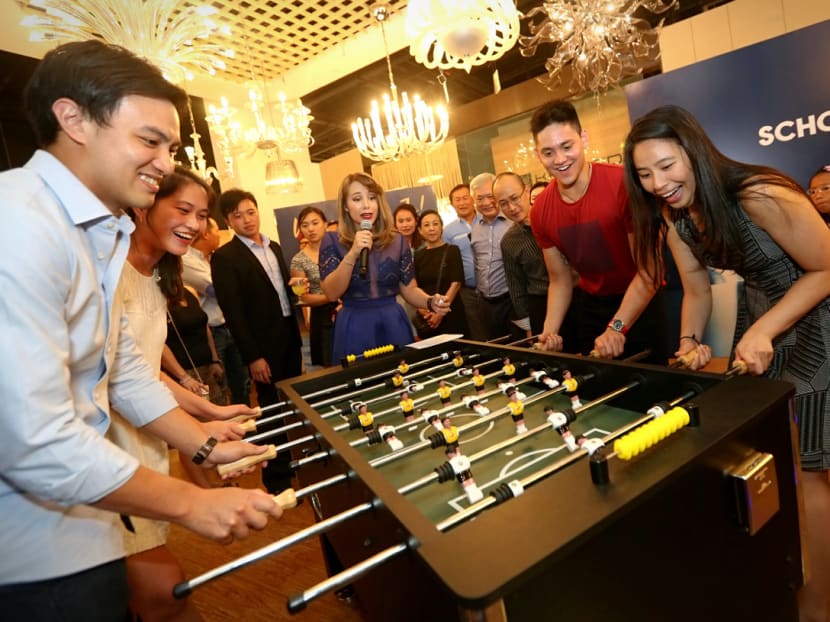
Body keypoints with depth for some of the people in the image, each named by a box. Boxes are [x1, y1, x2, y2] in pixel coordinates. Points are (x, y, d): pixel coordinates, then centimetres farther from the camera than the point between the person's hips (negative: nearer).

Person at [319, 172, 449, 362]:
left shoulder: (397, 240, 3)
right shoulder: (332, 241, -2)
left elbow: (409, 289, 6)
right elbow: (331, 293, -12)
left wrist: (430, 302, -14)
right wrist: (352, 254, -23)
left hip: (393, 323, 2)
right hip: (355, 328, -2)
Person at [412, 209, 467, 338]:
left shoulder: (452, 250, 1)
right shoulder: (417, 255, 8)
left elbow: (456, 283, -7)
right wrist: (421, 309, -15)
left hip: (450, 314, -2)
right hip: (426, 317, 2)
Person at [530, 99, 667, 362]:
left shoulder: (624, 185, -22)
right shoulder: (540, 213, -7)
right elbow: (560, 280, 2)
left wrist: (616, 328, -30)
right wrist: (550, 330, -13)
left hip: (639, 304, -4)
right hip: (589, 306, 4)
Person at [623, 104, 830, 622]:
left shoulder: (760, 196, -26)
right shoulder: (674, 217, -4)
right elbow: (697, 290, 3)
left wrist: (762, 331, -26)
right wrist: (690, 342, -13)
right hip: (759, 319, 6)